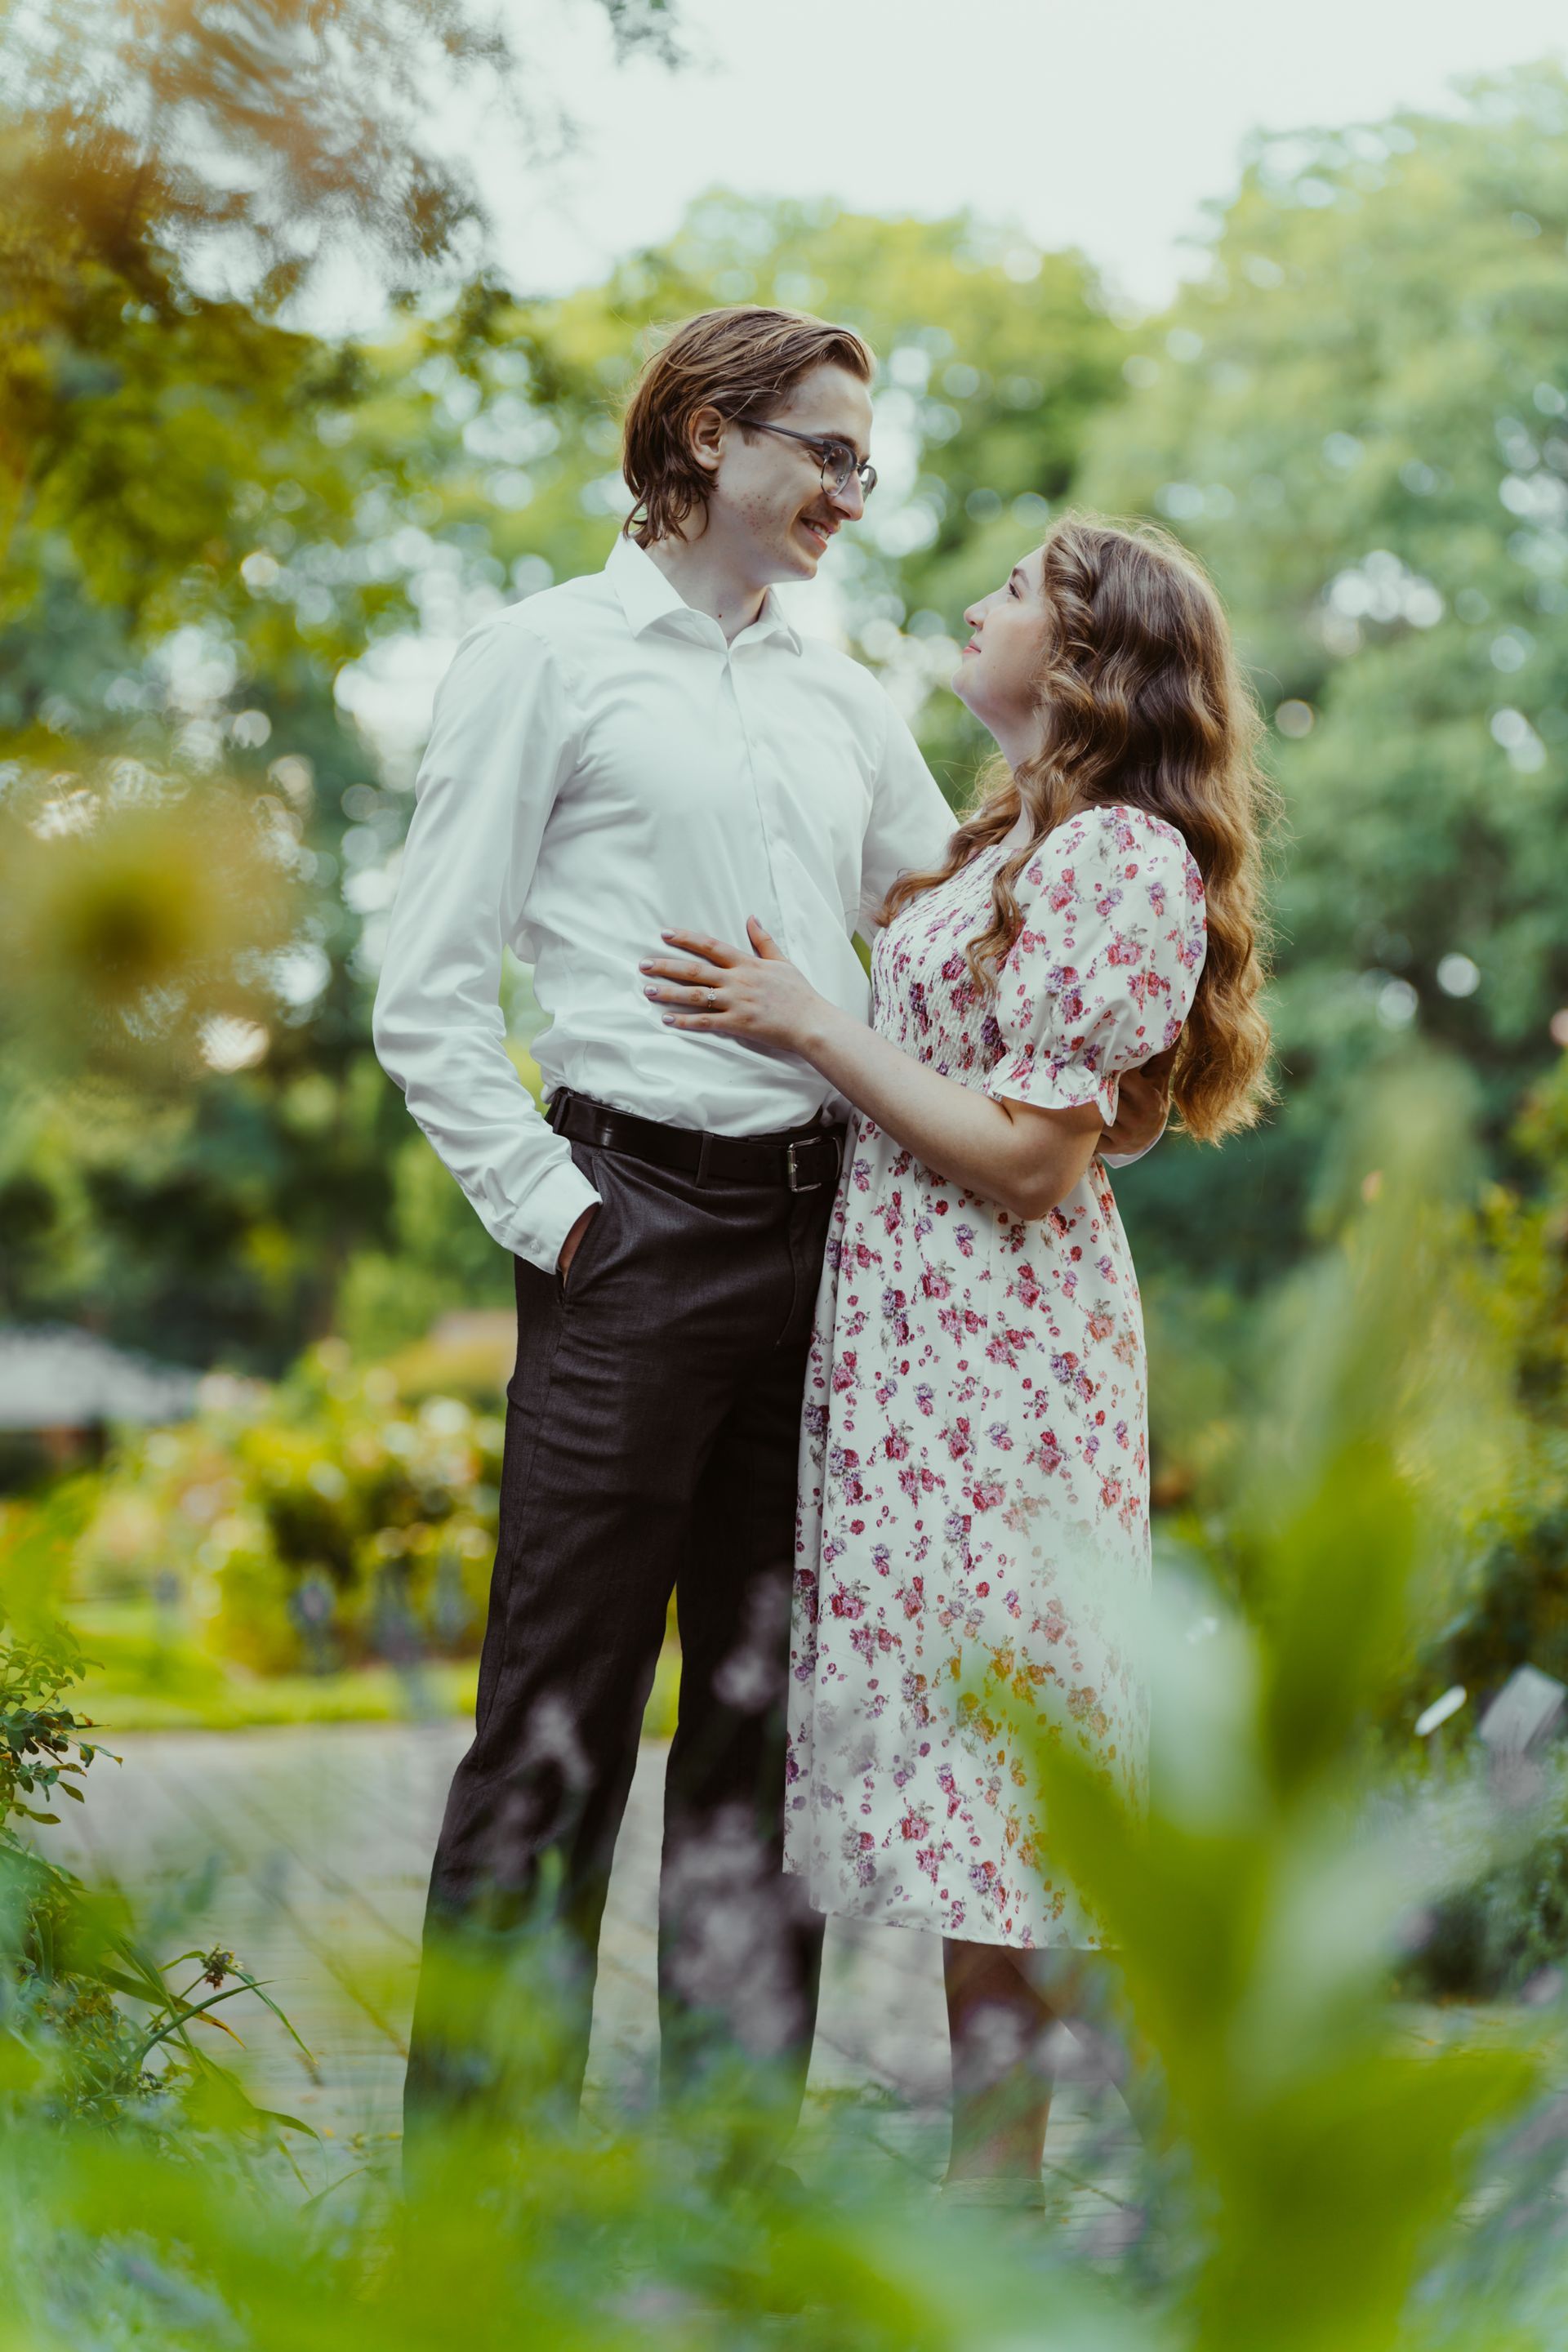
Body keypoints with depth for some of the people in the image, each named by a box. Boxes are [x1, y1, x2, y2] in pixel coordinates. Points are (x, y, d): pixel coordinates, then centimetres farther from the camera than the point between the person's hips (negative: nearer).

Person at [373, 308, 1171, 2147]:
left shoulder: (844, 701, 19)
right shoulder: (545, 656, 3)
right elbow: (428, 995, -2)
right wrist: (548, 1210, -9)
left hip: (826, 1225, 6)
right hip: (643, 1219, -6)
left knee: (768, 1719, 8)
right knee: (560, 1728, -5)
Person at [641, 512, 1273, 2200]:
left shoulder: (1120, 859, -13)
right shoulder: (1018, 839, 17)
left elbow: (1026, 1158, -18)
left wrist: (805, 1020, -14)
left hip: (994, 1358, -9)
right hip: (909, 1336, 9)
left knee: (988, 1741, -3)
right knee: (950, 1733, 11)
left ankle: (1001, 2170, 7)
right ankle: (984, 2147, 20)